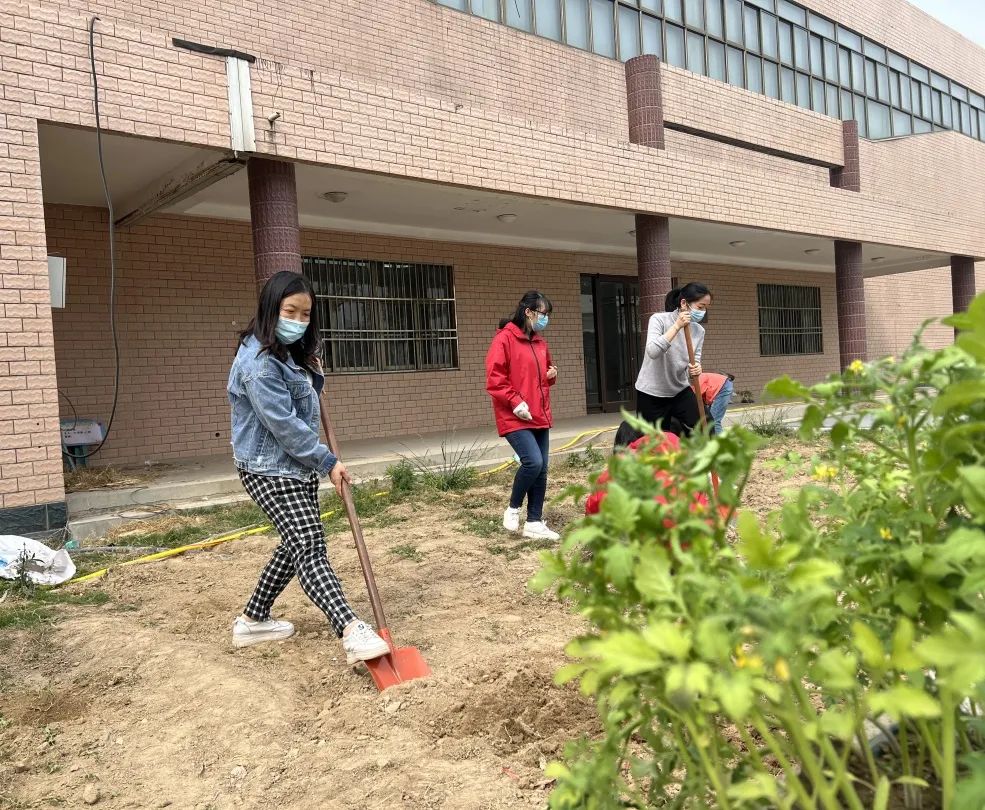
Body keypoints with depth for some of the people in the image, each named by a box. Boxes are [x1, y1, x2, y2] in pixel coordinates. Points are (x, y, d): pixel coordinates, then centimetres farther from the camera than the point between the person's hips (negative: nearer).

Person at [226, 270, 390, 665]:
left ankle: (253, 620, 30)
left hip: (298, 466, 10)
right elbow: (283, 424, -22)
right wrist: (328, 462, -17)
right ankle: (352, 632, -28)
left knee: (297, 544, 16)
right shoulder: (258, 360, -20)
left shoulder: (292, 353, 10)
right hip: (269, 470, -10)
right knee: (309, 547, -19)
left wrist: (314, 371, 5)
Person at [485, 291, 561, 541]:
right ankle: (513, 508, 4)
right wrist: (515, 402, -21)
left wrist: (552, 375, 7)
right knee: (532, 462, -20)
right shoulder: (504, 339, -10)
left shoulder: (540, 342, 14)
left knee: (541, 470, 5)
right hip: (515, 418, -8)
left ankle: (534, 523, 15)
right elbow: (494, 379, -15)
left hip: (540, 417, 8)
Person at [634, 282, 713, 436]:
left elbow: (695, 361, 2)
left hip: (680, 391, 5)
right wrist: (677, 326, -30)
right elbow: (652, 352, -30)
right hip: (651, 394, -4)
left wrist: (695, 369, -22)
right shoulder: (659, 319, -14)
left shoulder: (699, 331, 1)